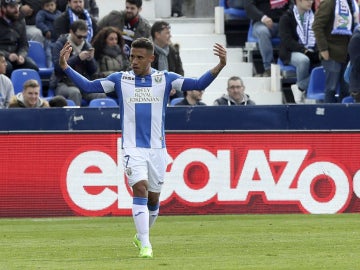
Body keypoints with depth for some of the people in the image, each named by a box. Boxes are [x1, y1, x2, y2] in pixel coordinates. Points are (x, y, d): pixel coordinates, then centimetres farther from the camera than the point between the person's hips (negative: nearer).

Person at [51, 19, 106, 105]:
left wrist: (91, 59, -8)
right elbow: (58, 67, -15)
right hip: (63, 84, -4)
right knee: (75, 93, -38)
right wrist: (78, 58, -21)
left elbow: (93, 71, 13)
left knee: (101, 95, -25)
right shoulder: (59, 45, 0)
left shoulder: (87, 46, 13)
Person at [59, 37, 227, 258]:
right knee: (140, 189, -19)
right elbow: (88, 86, 2)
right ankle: (145, 245, -21)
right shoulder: (120, 79, 2)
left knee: (153, 198, 9)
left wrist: (219, 67, -16)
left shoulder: (165, 79, 2)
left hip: (157, 148, 2)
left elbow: (198, 84, -3)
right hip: (133, 148, -2)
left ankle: (141, 236, 36)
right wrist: (65, 67, -9)